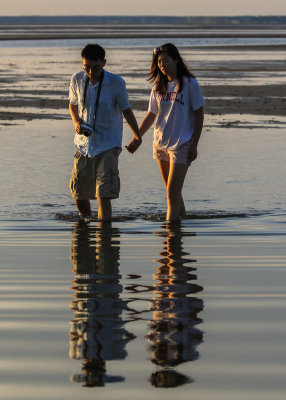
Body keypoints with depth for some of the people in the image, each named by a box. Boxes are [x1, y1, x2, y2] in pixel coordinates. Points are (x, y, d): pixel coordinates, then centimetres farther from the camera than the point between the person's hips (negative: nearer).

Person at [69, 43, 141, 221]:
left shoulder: (116, 83, -13)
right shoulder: (77, 79, -3)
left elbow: (126, 110, 0)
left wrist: (137, 136, -4)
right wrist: (76, 122, -5)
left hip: (108, 145, -4)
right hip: (84, 143, 4)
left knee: (104, 195, -15)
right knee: (79, 193, 9)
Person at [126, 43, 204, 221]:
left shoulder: (190, 84, -7)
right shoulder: (158, 86, 8)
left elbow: (199, 116, -5)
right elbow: (151, 115, 12)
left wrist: (194, 146, -9)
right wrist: (137, 138, 1)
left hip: (181, 145, -5)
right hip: (160, 144, 5)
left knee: (172, 192, -10)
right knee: (171, 190, 13)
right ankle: (182, 214, 32)